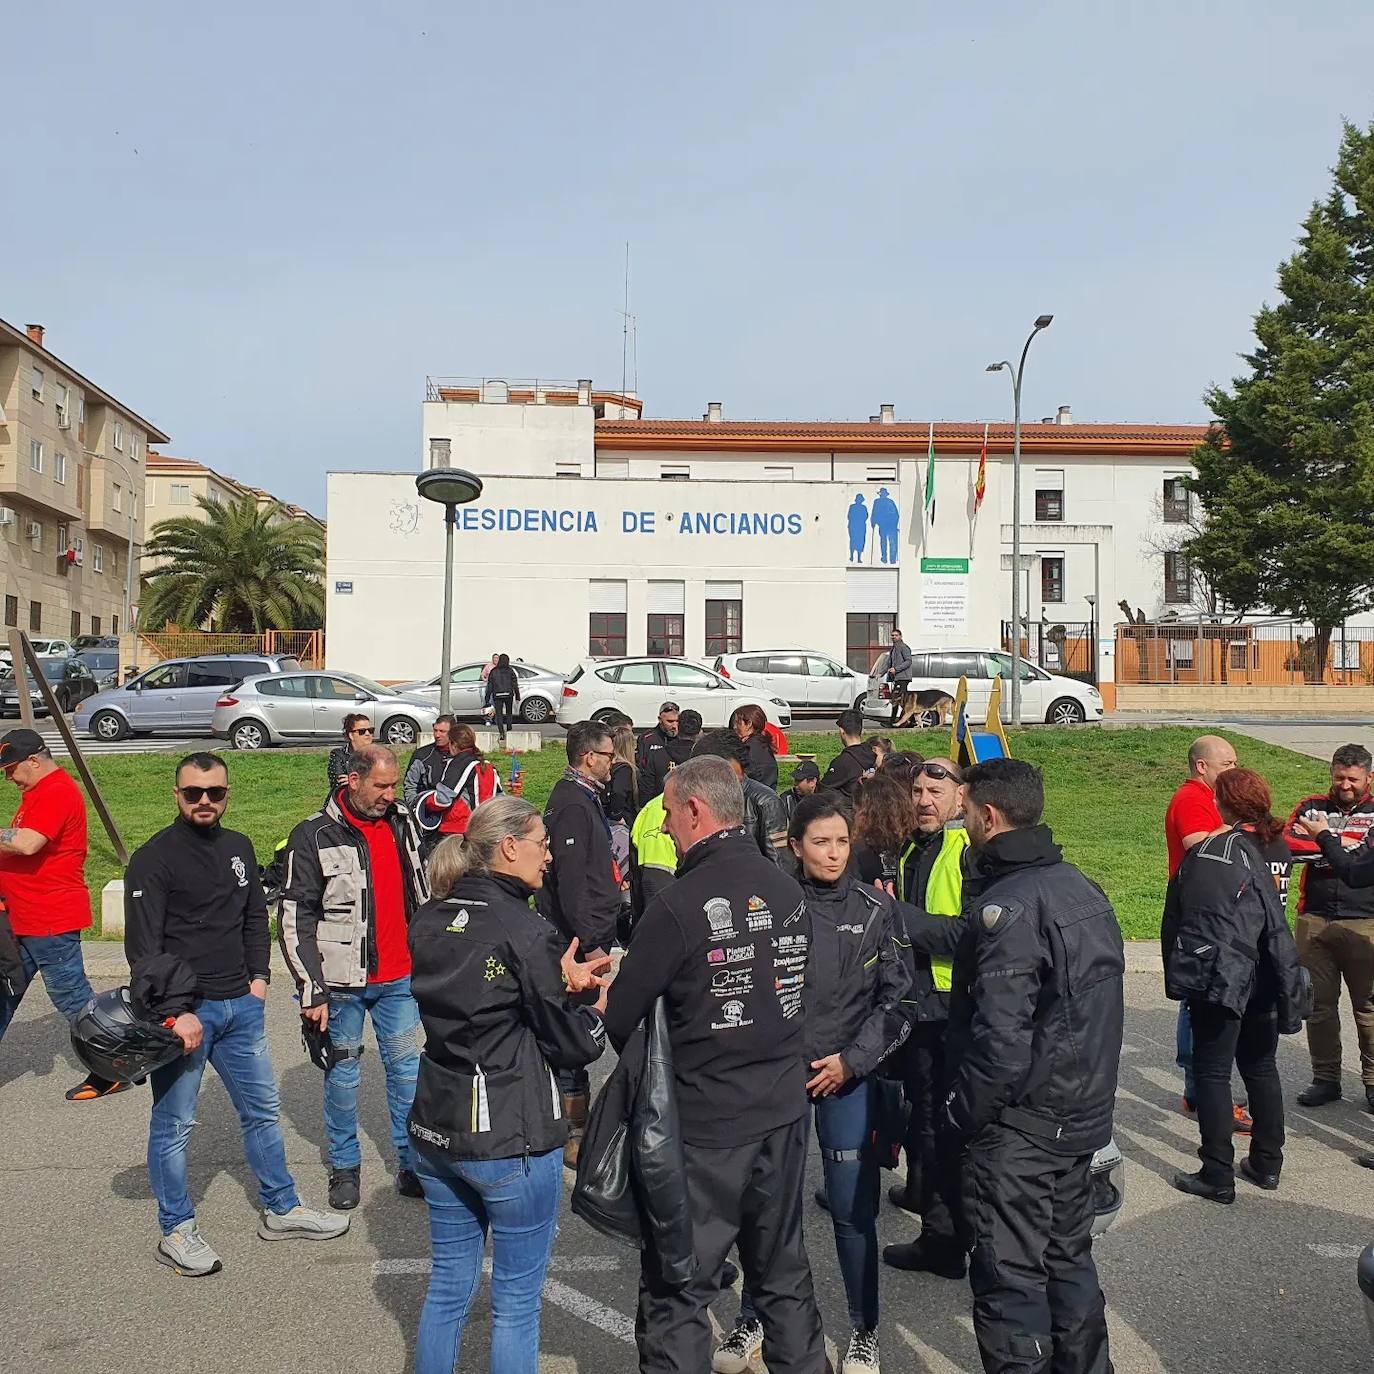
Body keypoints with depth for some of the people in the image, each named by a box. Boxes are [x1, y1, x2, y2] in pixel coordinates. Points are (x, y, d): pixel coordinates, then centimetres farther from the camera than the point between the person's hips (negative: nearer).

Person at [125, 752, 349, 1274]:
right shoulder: (153, 859, -10)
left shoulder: (239, 848, 9)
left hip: (241, 1006, 6)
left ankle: (281, 1210, 29)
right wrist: (175, 1011, -19)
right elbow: (143, 947, -13)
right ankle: (176, 1232, 21)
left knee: (263, 1111, 15)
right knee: (174, 1124, 5)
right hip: (184, 1010, -6)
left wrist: (259, 975, 7)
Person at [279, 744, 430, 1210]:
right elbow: (295, 920, -9)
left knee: (405, 1067, 9)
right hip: (342, 982, -3)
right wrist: (311, 991, -11)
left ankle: (411, 1162, 21)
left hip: (398, 978, 4)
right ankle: (345, 1166, 27)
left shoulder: (402, 823, 4)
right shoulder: (314, 837, -10)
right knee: (343, 1074, 10)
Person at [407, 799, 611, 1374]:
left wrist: (558, 980, 10)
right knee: (516, 1301, 9)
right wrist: (601, 1009, 7)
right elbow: (564, 1045, -11)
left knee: (447, 1285, 21)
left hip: (436, 1131, 7)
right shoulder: (523, 929, -18)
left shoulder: (428, 921, 3)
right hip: (512, 1138, -7)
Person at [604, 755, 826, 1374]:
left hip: (703, 1124, -6)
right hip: (784, 1111, 6)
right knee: (784, 1273, 21)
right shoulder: (789, 890, -2)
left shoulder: (679, 904, -20)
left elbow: (621, 1017, -13)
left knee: (676, 1288, 9)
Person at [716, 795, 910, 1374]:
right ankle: (752, 1319, 28)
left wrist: (852, 1059, -7)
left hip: (848, 1075, 0)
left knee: (852, 1207, 3)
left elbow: (896, 996, 0)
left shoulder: (875, 910, -1)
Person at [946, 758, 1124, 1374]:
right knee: (1069, 1260, 22)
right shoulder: (1083, 889, 5)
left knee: (1010, 1279, 4)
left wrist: (963, 1113, -14)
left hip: (1016, 1128, -9)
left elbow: (1001, 1039, -27)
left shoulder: (1008, 906, -22)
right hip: (1081, 1114, 9)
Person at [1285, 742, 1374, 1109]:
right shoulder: (1310, 808, 9)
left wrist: (1323, 841, -17)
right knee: (1319, 1003, 9)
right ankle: (1325, 1078, 20)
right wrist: (1340, 843, -13)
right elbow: (1286, 844, -7)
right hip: (1314, 921, 2)